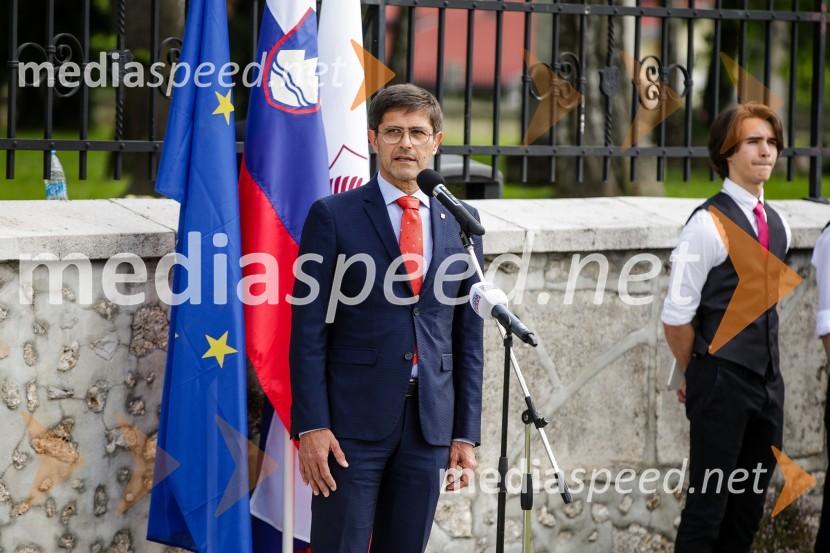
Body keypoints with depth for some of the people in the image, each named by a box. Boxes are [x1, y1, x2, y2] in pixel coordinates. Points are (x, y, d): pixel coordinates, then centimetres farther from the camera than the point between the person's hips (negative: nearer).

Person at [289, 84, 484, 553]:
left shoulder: (460, 222, 10)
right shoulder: (333, 216, -1)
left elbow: (469, 334, 11)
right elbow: (309, 332, -4)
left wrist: (466, 433, 7)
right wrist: (311, 426, -11)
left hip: (430, 425, 4)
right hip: (354, 421, -3)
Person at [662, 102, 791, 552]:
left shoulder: (777, 225, 11)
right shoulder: (708, 224, -12)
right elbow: (676, 315, -11)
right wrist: (698, 375, 3)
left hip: (767, 381, 7)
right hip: (723, 386, -7)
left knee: (748, 508, 11)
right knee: (708, 504, -5)